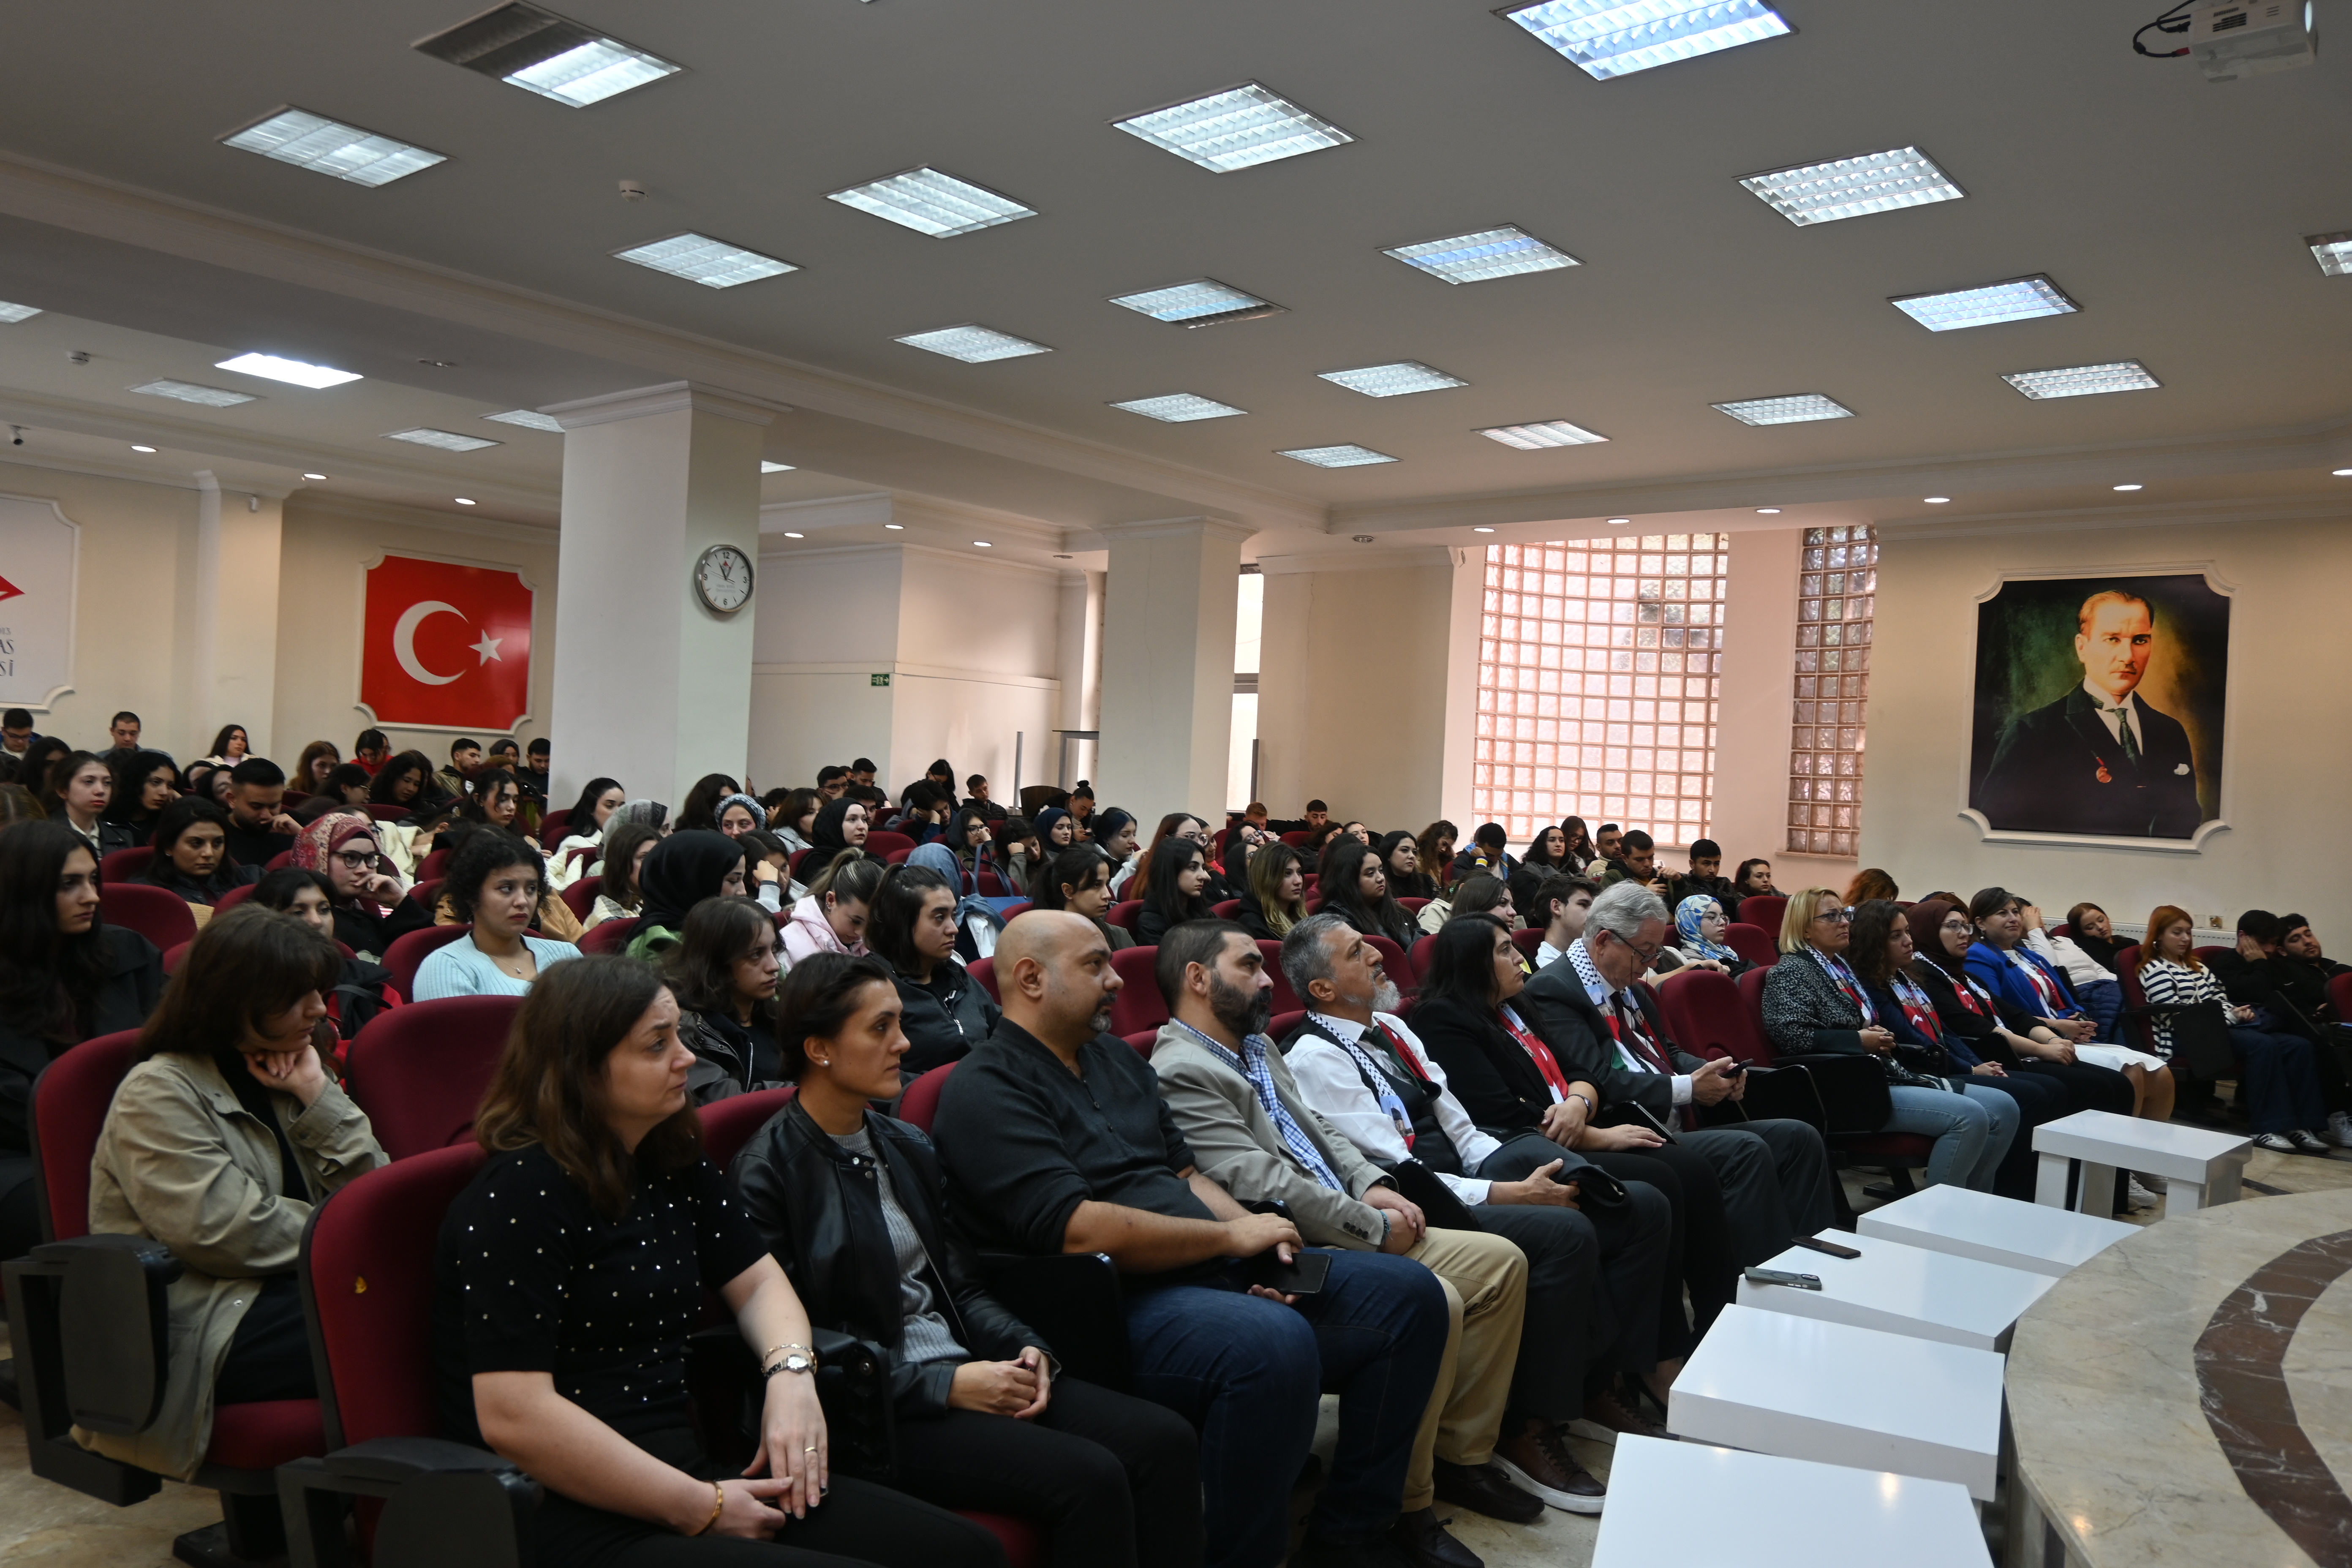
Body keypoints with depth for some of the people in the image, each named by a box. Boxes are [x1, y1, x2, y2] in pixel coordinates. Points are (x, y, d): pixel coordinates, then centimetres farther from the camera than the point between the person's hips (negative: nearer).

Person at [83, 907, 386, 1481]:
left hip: (289, 1289, 7)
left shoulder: (285, 1070, 17)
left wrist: (317, 1093, -2)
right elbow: (231, 1234, -18)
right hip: (204, 1328, -7)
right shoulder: (158, 1095, -5)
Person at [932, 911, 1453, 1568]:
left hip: (1211, 1270, 9)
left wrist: (1257, 1233, -2)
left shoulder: (1118, 1061, 18)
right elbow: (1078, 1231, -20)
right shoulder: (986, 1090, -10)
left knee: (1410, 1292, 1)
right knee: (1274, 1343, -36)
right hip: (1114, 1305, -9)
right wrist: (1232, 1235, -12)